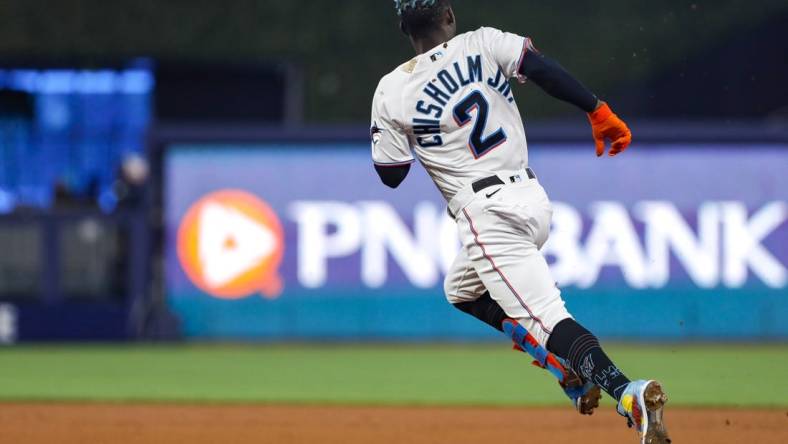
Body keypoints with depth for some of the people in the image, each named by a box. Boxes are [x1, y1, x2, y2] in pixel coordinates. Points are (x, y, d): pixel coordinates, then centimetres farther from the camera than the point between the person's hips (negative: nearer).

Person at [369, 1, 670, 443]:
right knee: (461, 290, 28)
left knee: (546, 317, -15)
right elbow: (546, 69, -10)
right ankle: (569, 362, 12)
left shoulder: (392, 92, 1)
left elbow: (390, 175, 9)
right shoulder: (482, 43, 6)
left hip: (486, 212, -6)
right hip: (535, 201, 6)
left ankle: (628, 392, -38)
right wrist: (599, 112, -11)